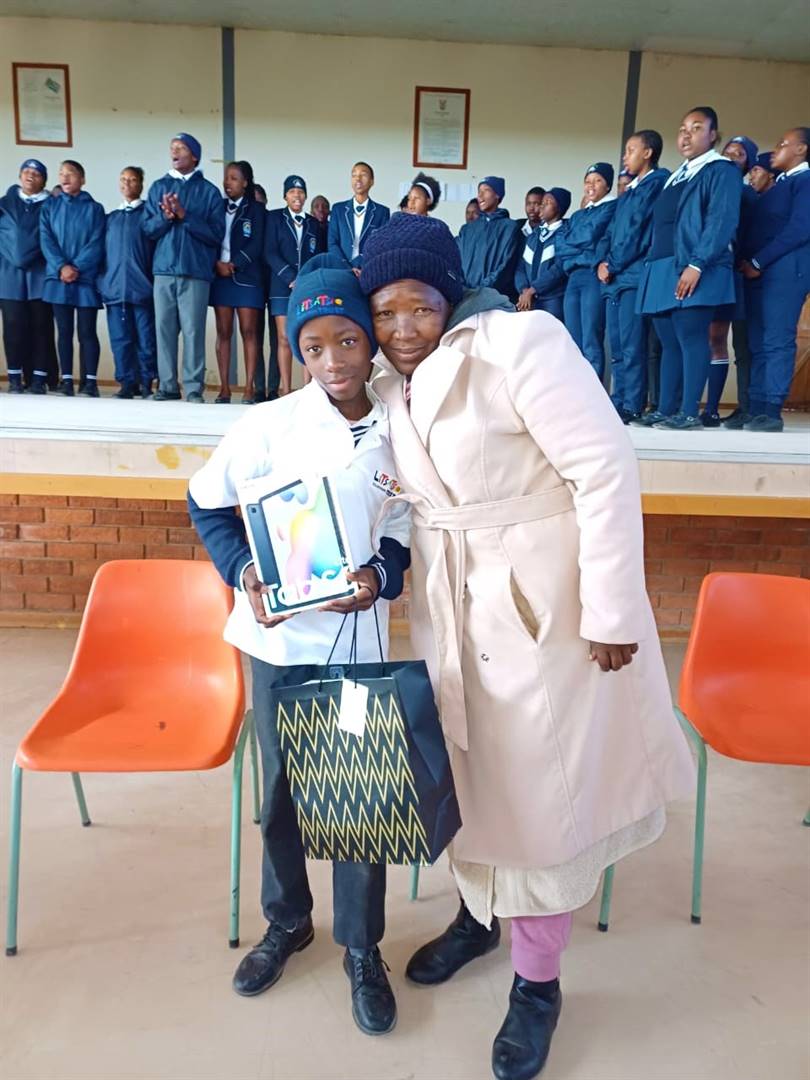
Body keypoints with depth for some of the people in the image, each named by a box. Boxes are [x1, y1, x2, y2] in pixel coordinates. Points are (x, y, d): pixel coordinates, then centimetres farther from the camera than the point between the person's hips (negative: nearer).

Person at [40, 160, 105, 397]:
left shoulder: (94, 208, 7)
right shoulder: (49, 206, 14)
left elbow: (96, 244, -3)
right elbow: (46, 240, 3)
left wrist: (77, 267, -13)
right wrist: (61, 267, -13)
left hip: (86, 278, -2)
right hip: (58, 278, 2)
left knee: (87, 331, -4)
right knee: (64, 331, 2)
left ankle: (90, 380, -2)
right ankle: (67, 379, 4)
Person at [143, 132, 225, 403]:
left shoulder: (208, 191, 6)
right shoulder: (159, 187, 15)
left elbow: (216, 233, -2)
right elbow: (148, 228, 10)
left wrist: (184, 215, -11)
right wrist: (166, 217, -9)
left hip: (196, 271, -3)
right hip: (164, 269, 3)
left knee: (193, 329, -7)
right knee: (164, 328, 1)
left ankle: (194, 387, -2)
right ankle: (167, 385, 7)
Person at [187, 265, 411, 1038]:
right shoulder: (268, 425, -9)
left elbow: (405, 535, 5)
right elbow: (207, 504, 1)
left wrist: (382, 578, -14)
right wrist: (243, 574, -12)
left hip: (357, 639, 0)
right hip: (277, 635, 0)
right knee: (280, 791, 16)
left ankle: (362, 949, 30)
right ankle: (287, 921, 41)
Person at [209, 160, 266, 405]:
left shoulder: (256, 209, 5)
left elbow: (256, 245, -5)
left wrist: (234, 265, -12)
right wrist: (217, 264, -8)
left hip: (247, 277, -3)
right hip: (220, 276, 3)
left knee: (249, 332, -5)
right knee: (223, 332, 1)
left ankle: (249, 389, -5)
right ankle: (224, 388, 1)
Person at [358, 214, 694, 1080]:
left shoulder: (516, 342, -17)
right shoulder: (387, 382, 4)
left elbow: (606, 468, -19)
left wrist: (611, 612, -19)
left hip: (545, 602, -6)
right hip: (449, 607, 6)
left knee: (540, 784, 7)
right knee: (466, 765, 20)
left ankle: (538, 979, 30)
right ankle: (480, 911, 47)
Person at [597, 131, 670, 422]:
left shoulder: (659, 181, -1)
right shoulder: (628, 192, 26)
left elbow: (639, 228, -10)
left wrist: (613, 265, -8)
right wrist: (602, 262, 3)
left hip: (635, 276, -9)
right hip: (615, 278, 9)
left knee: (632, 346, -12)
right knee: (618, 347, 7)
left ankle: (632, 406, -12)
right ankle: (617, 403, 10)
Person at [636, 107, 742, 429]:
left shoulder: (721, 170, 0)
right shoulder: (676, 177, 25)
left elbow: (722, 221, -12)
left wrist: (696, 264, -22)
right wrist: (654, 267, 14)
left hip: (693, 272, -8)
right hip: (663, 271, 8)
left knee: (691, 338, -11)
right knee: (669, 343, 6)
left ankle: (690, 413, -11)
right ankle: (665, 410, 9)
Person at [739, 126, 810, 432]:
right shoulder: (778, 186, 26)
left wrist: (757, 261, -12)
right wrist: (748, 262, 7)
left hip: (784, 272, -8)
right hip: (758, 273, 8)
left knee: (777, 341, -11)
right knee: (757, 343, 3)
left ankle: (771, 411, -13)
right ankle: (756, 409, 3)